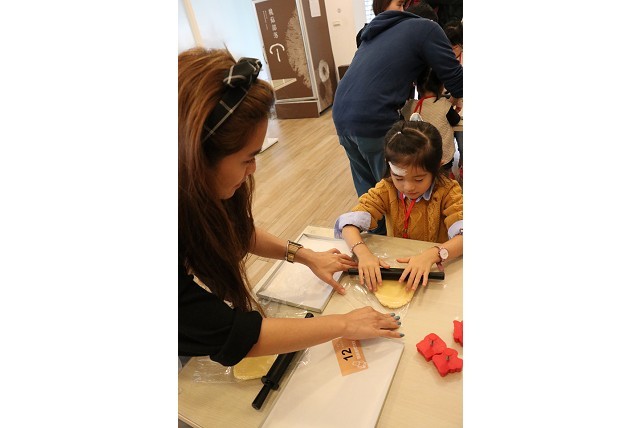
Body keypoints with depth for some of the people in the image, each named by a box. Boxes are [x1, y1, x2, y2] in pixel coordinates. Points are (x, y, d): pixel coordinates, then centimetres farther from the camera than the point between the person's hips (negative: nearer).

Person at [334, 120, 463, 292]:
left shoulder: (447, 191, -13)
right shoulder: (386, 189, -9)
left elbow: (462, 235, -25)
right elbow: (350, 222, -18)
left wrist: (431, 255, -41)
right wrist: (363, 253, -35)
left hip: (433, 270, -1)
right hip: (394, 266, 2)